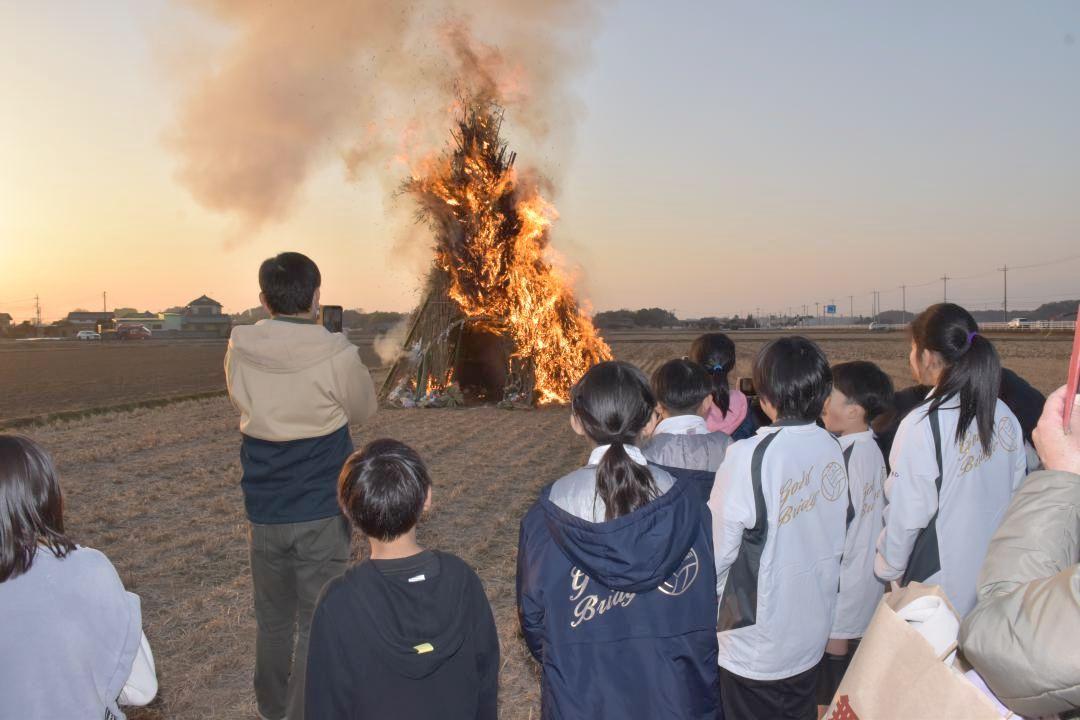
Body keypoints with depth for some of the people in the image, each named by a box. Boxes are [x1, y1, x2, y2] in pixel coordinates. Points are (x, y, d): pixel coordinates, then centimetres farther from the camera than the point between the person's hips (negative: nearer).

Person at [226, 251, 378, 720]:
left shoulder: (238, 352, -7)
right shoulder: (337, 355, -18)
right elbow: (362, 410, 0)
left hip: (264, 509, 4)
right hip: (321, 510, -4)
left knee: (272, 618, 22)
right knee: (317, 623, 8)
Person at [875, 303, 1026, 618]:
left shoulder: (922, 426, -21)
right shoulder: (1004, 415, -2)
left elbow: (907, 515, -17)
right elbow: (1016, 489, 7)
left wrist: (888, 568, -1)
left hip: (942, 584, -6)